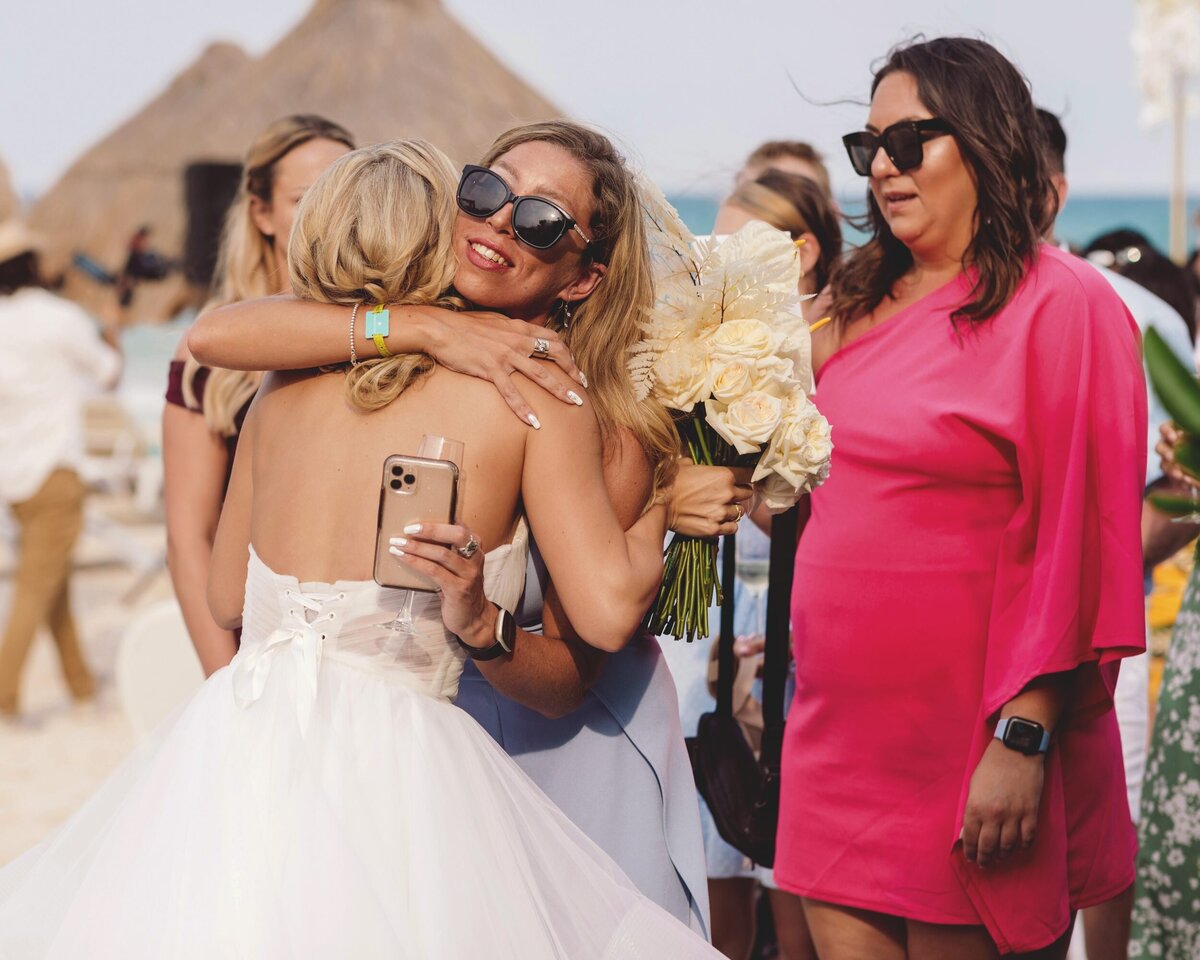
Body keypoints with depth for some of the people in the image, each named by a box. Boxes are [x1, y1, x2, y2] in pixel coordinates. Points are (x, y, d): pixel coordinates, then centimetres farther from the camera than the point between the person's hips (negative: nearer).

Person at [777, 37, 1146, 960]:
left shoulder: (1064, 305, -9)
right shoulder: (865, 305, 13)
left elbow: (1073, 543, -13)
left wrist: (1024, 739, -17)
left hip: (969, 748, -6)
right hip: (839, 736, 6)